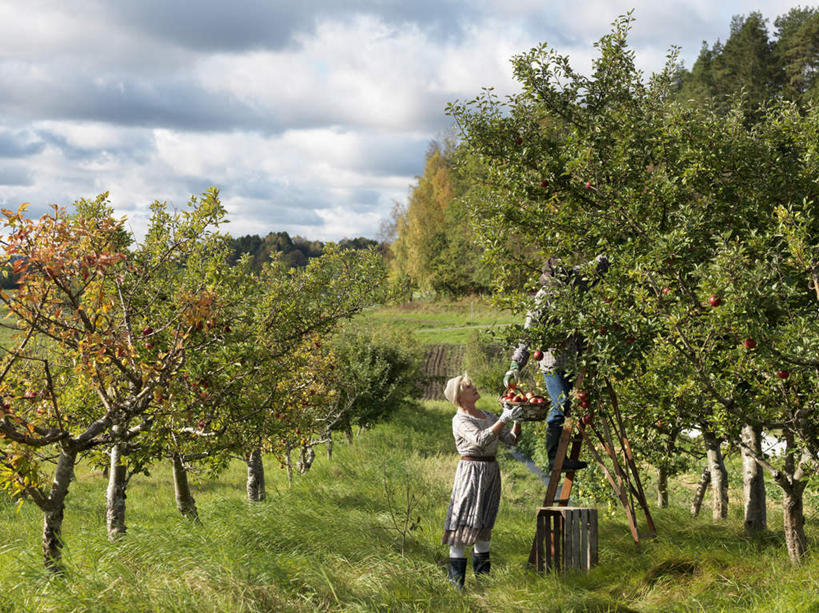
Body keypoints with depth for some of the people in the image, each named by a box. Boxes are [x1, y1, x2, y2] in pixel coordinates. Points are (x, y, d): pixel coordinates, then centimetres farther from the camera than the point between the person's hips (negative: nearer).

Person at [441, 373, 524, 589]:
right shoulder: (460, 420, -8)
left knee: (484, 526, 12)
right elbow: (480, 440, -24)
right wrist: (503, 419, -27)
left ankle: (482, 576, 20)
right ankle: (456, 582, -10)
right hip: (471, 471, -8)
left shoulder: (487, 415, 15)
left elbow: (511, 439, 12)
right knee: (463, 525, -10)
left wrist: (517, 420, -3)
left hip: (491, 472, 8)